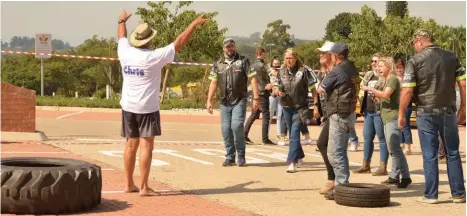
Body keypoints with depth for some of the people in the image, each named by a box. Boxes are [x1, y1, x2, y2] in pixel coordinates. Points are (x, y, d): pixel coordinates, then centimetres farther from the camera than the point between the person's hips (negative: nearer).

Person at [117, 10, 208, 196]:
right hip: (147, 108, -6)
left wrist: (122, 21, 42)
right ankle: (144, 187, -5)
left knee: (131, 145, 13)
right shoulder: (153, 57, -15)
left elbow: (122, 37, 22)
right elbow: (179, 42, -9)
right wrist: (195, 24, 1)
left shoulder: (125, 53, -1)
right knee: (146, 146, -4)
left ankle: (129, 184, 20)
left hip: (128, 107, 6)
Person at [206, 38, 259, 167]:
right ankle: (230, 157, 15)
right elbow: (213, 83, 11)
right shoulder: (218, 64, 12)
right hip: (225, 102, 4)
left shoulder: (243, 61, 2)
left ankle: (241, 156, -3)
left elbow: (252, 79, -3)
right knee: (226, 129, 3)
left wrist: (255, 98, -11)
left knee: (237, 126, -17)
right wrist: (209, 100, 3)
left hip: (239, 100, -4)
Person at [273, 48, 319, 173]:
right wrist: (278, 92, -11)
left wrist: (316, 106, -10)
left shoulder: (303, 71, -7)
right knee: (292, 134, 15)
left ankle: (292, 162, -16)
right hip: (287, 107, 5)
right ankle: (299, 157, 32)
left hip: (300, 107, -5)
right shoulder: (282, 72, 7)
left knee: (294, 134, -14)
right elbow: (275, 88, 13)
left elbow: (313, 88, -6)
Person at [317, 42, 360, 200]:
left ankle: (342, 187, -8)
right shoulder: (352, 69, 9)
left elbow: (320, 89, -8)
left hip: (339, 115, -9)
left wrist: (323, 81, 12)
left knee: (335, 152, -6)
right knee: (340, 151, 17)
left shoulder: (337, 71, -16)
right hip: (349, 114, 9)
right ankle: (343, 183, 24)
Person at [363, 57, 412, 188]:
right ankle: (394, 176, 14)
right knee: (393, 150, 10)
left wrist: (370, 89, -19)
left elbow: (386, 95, -22)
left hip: (393, 118, -10)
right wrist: (376, 97, 7)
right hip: (387, 119, 10)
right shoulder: (386, 81, 20)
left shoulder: (393, 79, -8)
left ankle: (405, 177, -13)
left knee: (395, 149, -13)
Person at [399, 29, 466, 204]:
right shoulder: (451, 57, 3)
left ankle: (431, 195, 7)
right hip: (448, 111, 3)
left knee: (430, 155, 4)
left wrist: (401, 114, -3)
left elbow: (407, 91, -12)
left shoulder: (415, 61, -8)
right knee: (453, 153, 12)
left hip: (426, 113, -3)